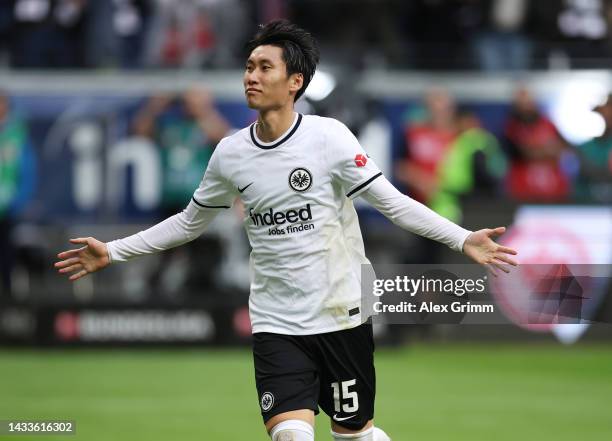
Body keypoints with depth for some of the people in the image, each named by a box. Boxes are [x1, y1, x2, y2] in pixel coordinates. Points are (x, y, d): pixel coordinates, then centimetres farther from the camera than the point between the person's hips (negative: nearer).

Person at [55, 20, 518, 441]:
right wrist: (113, 252, 16)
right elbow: (189, 222, 18)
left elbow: (393, 202, -8)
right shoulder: (229, 153, 3)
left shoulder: (329, 137, -9)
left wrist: (462, 238, -19)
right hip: (276, 324, 2)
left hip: (341, 316, -2)